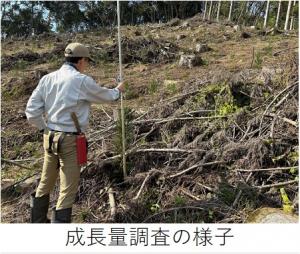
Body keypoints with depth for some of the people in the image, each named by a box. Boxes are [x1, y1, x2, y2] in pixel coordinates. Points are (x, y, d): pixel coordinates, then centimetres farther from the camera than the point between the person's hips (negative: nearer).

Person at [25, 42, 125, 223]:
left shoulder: (47, 79, 4)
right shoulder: (82, 80, -12)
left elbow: (31, 111, 1)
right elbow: (105, 96, 5)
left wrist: (45, 129, 12)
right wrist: (118, 91, 25)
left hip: (50, 138, 7)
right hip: (70, 141, -7)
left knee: (46, 182, 22)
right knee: (68, 189, 4)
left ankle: (38, 221, 40)